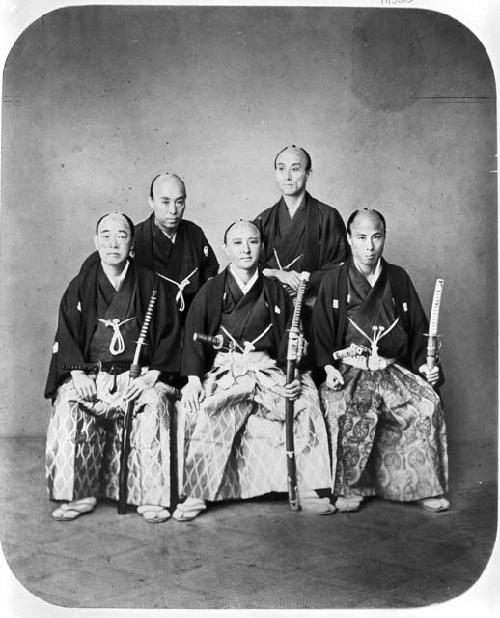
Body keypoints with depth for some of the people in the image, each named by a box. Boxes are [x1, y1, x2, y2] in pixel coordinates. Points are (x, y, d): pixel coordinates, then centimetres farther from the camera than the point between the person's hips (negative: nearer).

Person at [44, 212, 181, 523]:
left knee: (156, 402, -32)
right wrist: (78, 374, -10)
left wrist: (152, 374, -10)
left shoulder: (152, 284, 6)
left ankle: (151, 496, -23)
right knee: (67, 403, -27)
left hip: (139, 374, -1)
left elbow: (170, 334, 3)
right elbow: (66, 335, 7)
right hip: (90, 373, 2)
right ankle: (79, 494, -18)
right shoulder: (80, 286, 10)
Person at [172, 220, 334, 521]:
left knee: (306, 405, -23)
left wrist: (291, 377, -10)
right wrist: (193, 378, -15)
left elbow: (288, 338, 8)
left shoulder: (275, 292, 14)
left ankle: (305, 488, -13)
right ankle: (196, 495, -21)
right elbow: (193, 335, 1)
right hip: (223, 369, -1)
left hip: (267, 368, 2)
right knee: (206, 414, -31)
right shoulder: (211, 291, 9)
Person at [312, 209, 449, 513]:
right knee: (343, 409, -32)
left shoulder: (398, 279, 13)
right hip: (347, 370, -2)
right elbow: (320, 331, 5)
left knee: (429, 403, -23)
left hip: (394, 368, 2)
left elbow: (419, 328, 17)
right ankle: (349, 489, -16)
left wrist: (425, 363, 2)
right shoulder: (334, 281, 6)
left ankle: (425, 487, -9)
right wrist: (329, 367, -11)